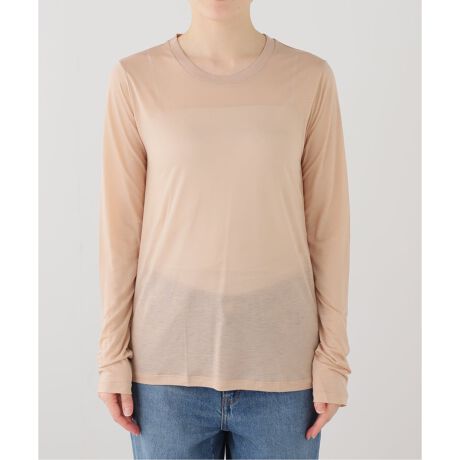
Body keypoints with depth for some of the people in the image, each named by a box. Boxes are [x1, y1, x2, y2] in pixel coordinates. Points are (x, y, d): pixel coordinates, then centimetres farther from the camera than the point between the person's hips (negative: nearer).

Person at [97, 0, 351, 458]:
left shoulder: (310, 78, -2)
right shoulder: (135, 78, -3)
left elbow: (328, 224, 0)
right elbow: (120, 226, -1)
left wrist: (333, 356, -2)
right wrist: (112, 356, -1)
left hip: (281, 362, 1)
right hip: (169, 361, 0)